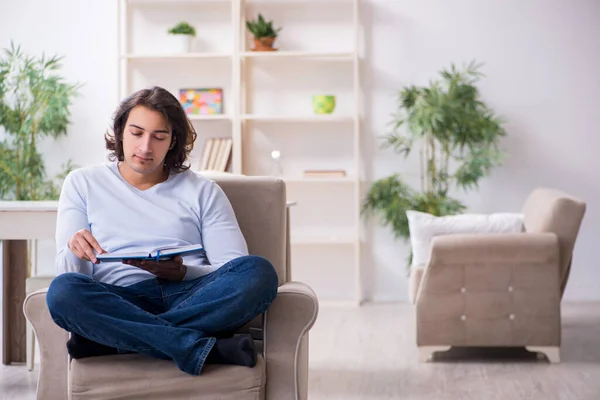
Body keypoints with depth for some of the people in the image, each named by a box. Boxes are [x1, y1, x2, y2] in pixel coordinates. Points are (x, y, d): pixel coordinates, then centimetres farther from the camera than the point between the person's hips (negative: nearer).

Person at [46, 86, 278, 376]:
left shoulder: (202, 192, 18)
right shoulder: (82, 184, 18)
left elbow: (236, 270, 7)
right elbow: (70, 274, 9)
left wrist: (183, 273, -13)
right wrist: (76, 252, -15)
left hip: (192, 299, 1)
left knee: (259, 272, -29)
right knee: (62, 290, -32)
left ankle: (105, 340, -29)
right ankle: (202, 349, -35)